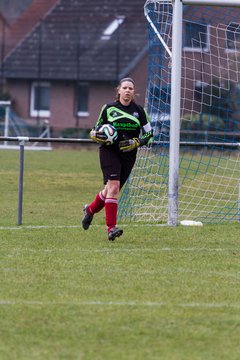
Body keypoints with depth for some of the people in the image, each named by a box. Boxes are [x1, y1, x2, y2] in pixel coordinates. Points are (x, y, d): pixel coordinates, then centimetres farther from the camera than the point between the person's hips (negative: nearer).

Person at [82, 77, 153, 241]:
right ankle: (111, 228, -19)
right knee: (113, 186, -18)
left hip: (128, 154, 3)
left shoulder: (139, 110, 4)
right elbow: (97, 128, 12)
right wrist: (97, 135, -12)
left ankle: (90, 210, 40)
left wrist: (135, 142, -11)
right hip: (109, 152, -3)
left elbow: (148, 134, 6)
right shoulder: (108, 108, 1)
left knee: (112, 189, 11)